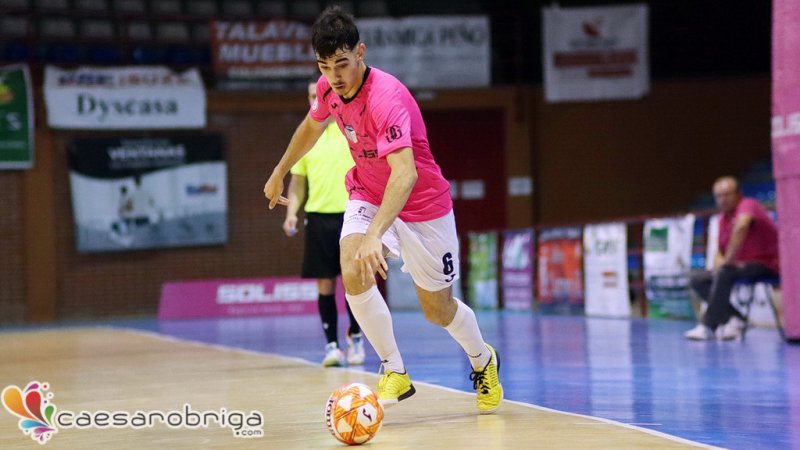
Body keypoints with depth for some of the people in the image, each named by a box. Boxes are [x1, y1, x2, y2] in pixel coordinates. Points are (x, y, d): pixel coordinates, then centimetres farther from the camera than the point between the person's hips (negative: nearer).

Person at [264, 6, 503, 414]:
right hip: (367, 194, 5)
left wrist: (375, 235, -57)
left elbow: (405, 173, -46)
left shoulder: (386, 98, -34)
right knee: (352, 272, -24)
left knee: (437, 310, 7)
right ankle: (395, 373, -9)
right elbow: (312, 125, 15)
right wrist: (279, 173, 24)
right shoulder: (329, 88, -11)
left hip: (421, 204, -5)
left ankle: (483, 361, 40)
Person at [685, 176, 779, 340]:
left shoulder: (748, 205, -13)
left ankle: (707, 327, -27)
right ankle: (735, 318, -12)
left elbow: (741, 226, -36)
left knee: (724, 273, -33)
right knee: (697, 280, -3)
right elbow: (720, 252, 16)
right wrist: (719, 262, -9)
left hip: (765, 265, -9)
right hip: (742, 265, 9)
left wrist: (728, 260, -32)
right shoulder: (723, 217, 10)